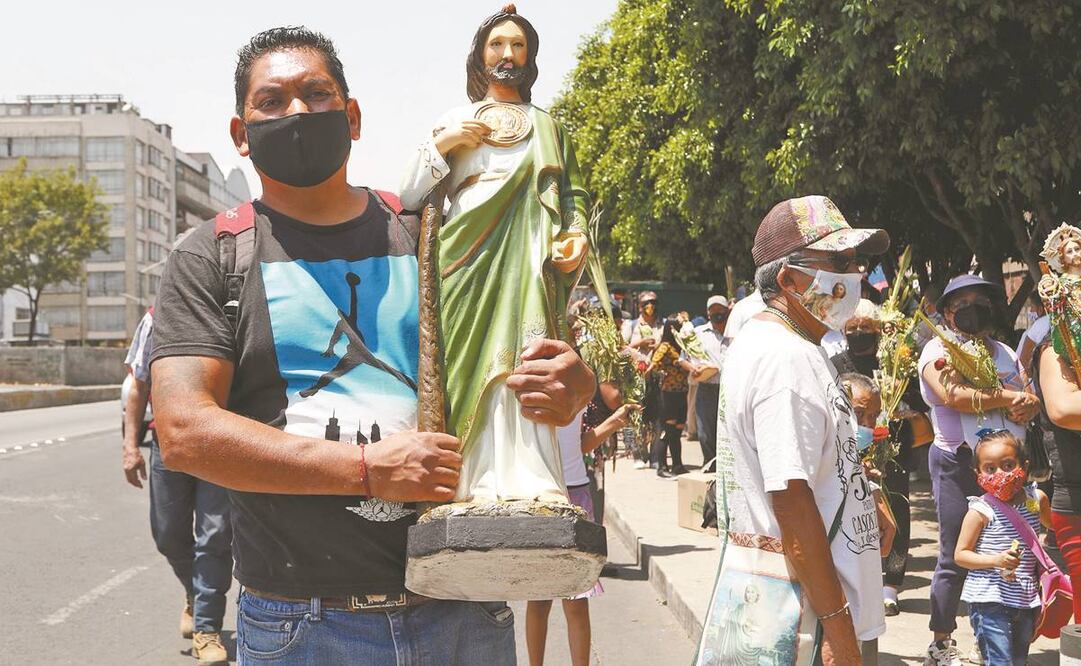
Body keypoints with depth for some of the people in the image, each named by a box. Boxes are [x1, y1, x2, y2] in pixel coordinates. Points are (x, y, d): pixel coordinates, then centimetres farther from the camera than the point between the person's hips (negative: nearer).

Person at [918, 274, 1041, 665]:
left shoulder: (1003, 352, 17)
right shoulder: (938, 350, -3)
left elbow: (1027, 397, 8)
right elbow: (954, 396, -21)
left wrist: (1029, 405, -16)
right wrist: (1010, 397, -19)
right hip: (958, 463, -6)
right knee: (955, 557, -2)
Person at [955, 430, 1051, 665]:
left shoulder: (1037, 499, 4)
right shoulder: (980, 511, -11)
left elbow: (1053, 525, 27)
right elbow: (960, 555, -8)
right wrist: (996, 560, -21)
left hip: (1026, 600, 6)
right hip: (989, 600, -6)